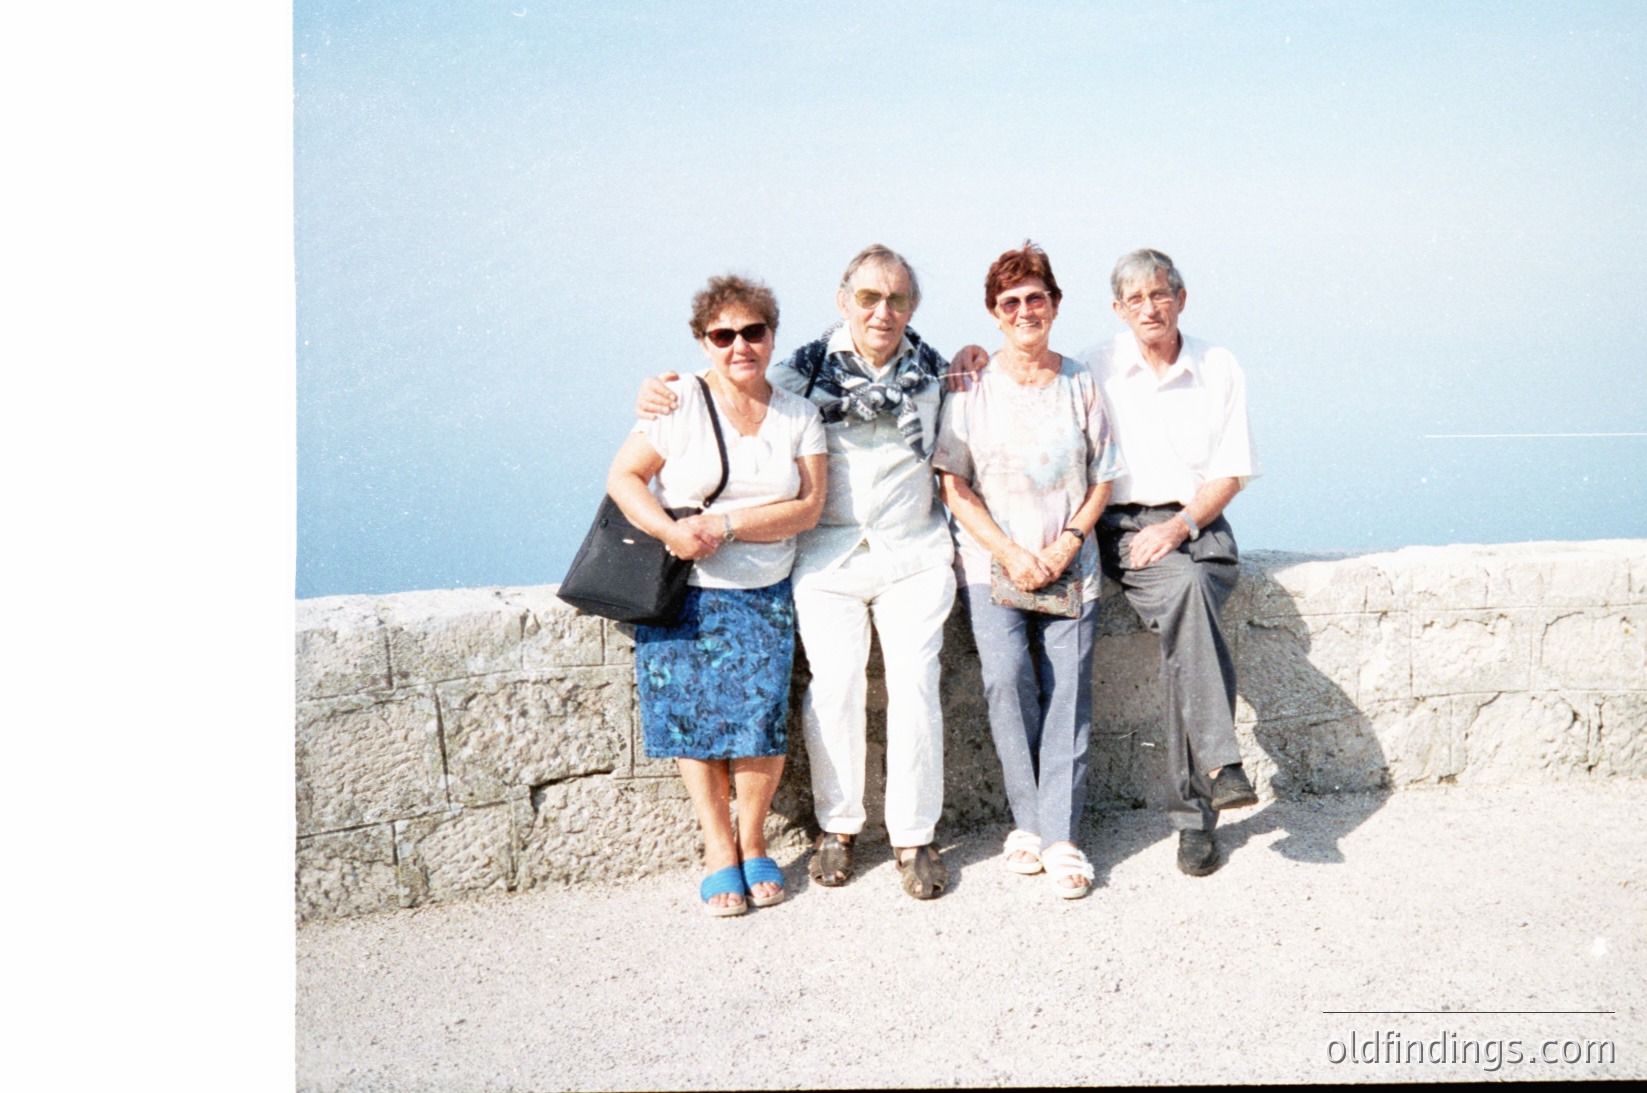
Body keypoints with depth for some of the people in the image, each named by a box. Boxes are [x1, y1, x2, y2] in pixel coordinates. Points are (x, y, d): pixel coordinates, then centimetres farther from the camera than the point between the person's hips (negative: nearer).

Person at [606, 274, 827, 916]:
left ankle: (753, 843, 15)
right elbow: (623, 477, -7)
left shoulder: (798, 416, 4)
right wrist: (672, 532, -23)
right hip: (685, 593, -1)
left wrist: (726, 526, -16)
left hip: (765, 596, 2)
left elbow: (808, 506, -4)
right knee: (696, 718, -1)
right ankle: (718, 849, 16)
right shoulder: (680, 403, -4)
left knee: (762, 715, -7)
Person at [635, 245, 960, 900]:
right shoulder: (807, 367, 2)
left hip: (913, 554, 1)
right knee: (834, 684, -7)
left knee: (914, 683, -4)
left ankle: (914, 836, 9)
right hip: (827, 554, -1)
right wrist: (659, 395, -8)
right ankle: (837, 827, 13)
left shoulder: (934, 372, 8)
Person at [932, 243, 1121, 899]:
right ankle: (1028, 821, -5)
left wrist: (1068, 541, -6)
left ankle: (1059, 837, -4)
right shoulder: (972, 387, 3)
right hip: (991, 561, -1)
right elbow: (953, 483, 0)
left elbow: (1103, 477, 9)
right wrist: (1010, 551, -10)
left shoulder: (1081, 384, 9)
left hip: (1069, 565, 1)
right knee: (1007, 674, -19)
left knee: (1068, 687, -8)